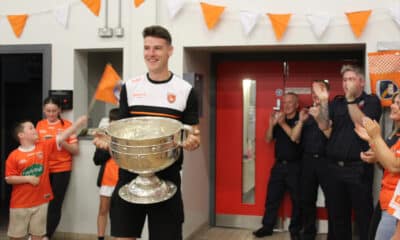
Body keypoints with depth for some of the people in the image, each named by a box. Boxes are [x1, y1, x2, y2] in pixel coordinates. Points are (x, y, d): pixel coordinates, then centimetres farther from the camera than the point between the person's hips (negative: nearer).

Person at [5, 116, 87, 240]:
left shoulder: (44, 146, -1)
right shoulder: (14, 156, -8)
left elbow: (62, 137, -8)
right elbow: (8, 179, -7)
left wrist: (78, 123, -16)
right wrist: (28, 178, -17)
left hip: (40, 201, 2)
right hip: (20, 202, -2)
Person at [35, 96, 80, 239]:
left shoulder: (67, 125, -4)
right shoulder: (40, 125, 7)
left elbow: (76, 150, -4)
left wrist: (62, 142, -20)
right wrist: (43, 141, -6)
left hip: (61, 169, -3)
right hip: (43, 169, 3)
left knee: (55, 204, -3)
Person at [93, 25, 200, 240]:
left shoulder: (185, 90, 0)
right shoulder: (130, 87, 6)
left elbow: (193, 134, 4)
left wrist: (193, 141, -19)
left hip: (167, 176, -2)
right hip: (130, 173, 2)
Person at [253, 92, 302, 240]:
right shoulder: (279, 118, 10)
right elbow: (268, 139, 7)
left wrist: (283, 124, -21)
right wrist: (271, 124, -9)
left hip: (295, 166, -4)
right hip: (279, 165, 4)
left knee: (297, 199, 4)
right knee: (272, 197, 6)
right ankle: (267, 227, 15)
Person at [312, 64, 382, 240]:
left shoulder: (371, 101, 0)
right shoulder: (337, 102, 12)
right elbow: (323, 126, 1)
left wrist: (350, 99, -21)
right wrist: (323, 101, -10)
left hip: (358, 168, -4)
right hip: (335, 167, 5)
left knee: (363, 215, 0)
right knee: (338, 215, 14)